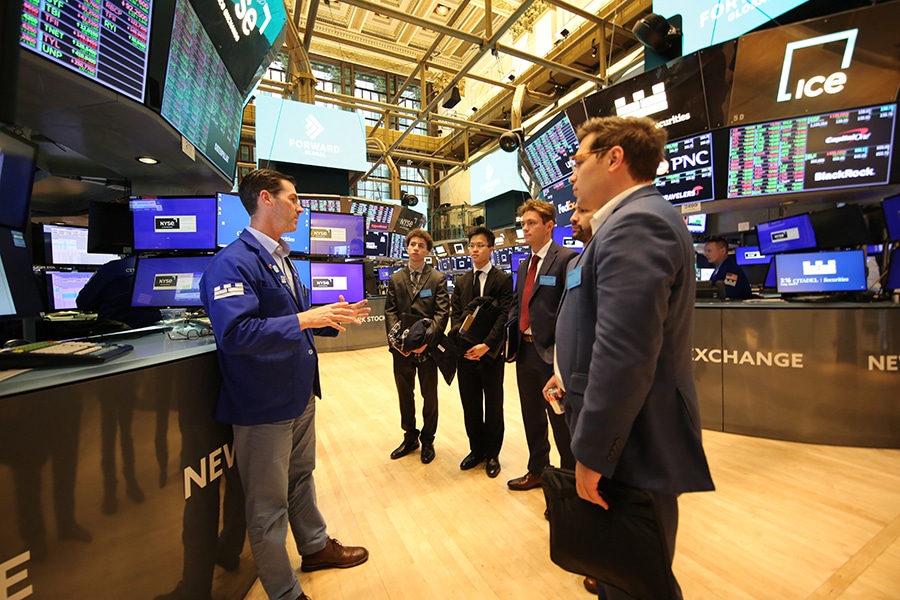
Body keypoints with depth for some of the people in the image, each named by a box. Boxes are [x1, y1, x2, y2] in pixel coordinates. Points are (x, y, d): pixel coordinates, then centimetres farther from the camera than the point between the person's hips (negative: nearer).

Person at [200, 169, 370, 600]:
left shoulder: (280, 258, 11)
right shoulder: (234, 261, -19)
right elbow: (234, 333, -30)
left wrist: (333, 319, 4)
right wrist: (304, 319, -29)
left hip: (299, 394, 9)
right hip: (264, 404, -9)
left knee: (300, 478, 27)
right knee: (269, 504, 12)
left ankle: (316, 547, 49)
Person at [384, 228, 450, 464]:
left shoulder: (438, 278, 0)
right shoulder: (396, 279, 9)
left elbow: (442, 312, -8)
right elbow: (389, 312, 3)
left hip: (427, 346, -3)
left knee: (429, 395, 10)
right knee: (405, 394, 15)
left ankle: (427, 440, 30)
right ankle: (410, 437, 35)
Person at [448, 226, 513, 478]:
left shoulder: (503, 279, -2)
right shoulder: (461, 282, 12)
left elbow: (504, 316, -10)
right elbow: (455, 315, 5)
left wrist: (486, 345, -19)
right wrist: (464, 343, -11)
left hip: (491, 353, -3)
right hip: (466, 352, 4)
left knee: (493, 406, 10)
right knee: (470, 405, 13)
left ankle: (492, 454, 28)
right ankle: (476, 450, 32)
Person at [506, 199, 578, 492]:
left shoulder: (566, 258, -12)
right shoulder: (524, 264, 14)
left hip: (551, 354, -8)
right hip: (525, 350, 8)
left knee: (560, 420, 9)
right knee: (532, 418, 20)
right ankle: (537, 471, 39)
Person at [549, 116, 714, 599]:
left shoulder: (636, 222, -21)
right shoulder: (632, 220, 13)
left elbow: (625, 354, -29)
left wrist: (591, 453, -20)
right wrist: (575, 375, 18)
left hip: (632, 449, -10)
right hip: (628, 437, 10)